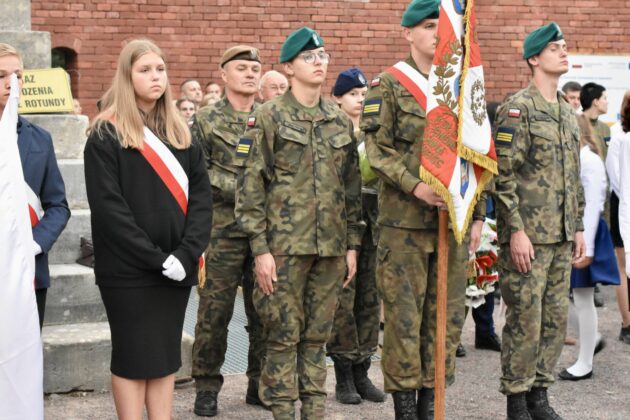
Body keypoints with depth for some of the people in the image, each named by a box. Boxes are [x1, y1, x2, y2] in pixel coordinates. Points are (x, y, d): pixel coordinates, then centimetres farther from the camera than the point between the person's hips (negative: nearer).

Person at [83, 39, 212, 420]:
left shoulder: (179, 133, 12)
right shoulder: (106, 135, -5)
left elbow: (201, 196, 4)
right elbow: (108, 206, -12)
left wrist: (187, 253, -11)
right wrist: (154, 257, -17)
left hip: (176, 267, 5)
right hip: (129, 269, -5)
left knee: (165, 355, 9)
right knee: (133, 356, 2)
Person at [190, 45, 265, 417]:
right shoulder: (207, 120, 2)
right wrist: (238, 189, -10)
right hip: (224, 229, -3)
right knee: (215, 310, 0)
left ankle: (261, 383, 20)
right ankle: (207, 387, 11)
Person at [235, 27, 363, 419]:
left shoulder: (340, 120, 12)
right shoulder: (269, 117, -3)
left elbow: (353, 184, 15)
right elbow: (251, 186, -6)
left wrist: (352, 244, 10)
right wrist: (260, 248, -11)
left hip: (331, 246, 4)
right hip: (285, 244, -4)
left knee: (318, 335, 10)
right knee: (284, 335, 0)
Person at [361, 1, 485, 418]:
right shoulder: (388, 86, -1)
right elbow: (378, 150, -8)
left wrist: (478, 213, 10)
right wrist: (416, 186, -20)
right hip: (404, 223, -5)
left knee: (447, 316, 8)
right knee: (404, 317, -1)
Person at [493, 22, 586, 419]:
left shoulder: (569, 113, 15)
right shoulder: (517, 109, -9)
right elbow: (503, 175, -14)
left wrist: (579, 227, 15)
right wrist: (516, 230, -18)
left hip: (562, 237, 8)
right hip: (528, 235, -7)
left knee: (556, 318, 10)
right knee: (525, 320, -3)